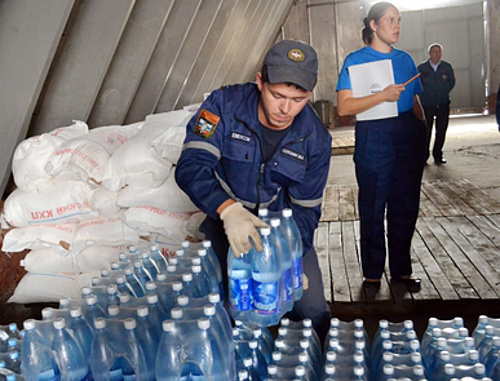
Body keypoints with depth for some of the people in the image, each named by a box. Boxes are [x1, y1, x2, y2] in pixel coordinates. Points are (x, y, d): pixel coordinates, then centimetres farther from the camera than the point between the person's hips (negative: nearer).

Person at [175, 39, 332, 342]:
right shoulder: (225, 105, -19)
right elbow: (191, 166, -28)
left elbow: (306, 209, -6)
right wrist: (229, 210, -45)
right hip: (224, 221, -1)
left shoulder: (316, 139, -13)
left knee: (313, 313, -4)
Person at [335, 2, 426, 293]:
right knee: (373, 208, 2)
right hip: (373, 137, -5)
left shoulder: (405, 59, 14)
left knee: (406, 206, 8)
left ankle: (401, 269, 23)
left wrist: (423, 130, 14)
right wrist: (383, 96, -20)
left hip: (409, 136, 5)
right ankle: (372, 273, 16)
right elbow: (344, 107, -12)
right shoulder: (356, 60, -1)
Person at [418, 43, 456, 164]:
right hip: (427, 104, -2)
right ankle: (424, 155, 13)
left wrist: (444, 93, 6)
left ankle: (437, 155, 16)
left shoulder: (447, 67, 6)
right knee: (426, 132, 0)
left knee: (441, 131, 4)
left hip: (443, 104, 2)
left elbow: (452, 83, 14)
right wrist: (424, 95, 0)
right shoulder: (421, 68, 0)